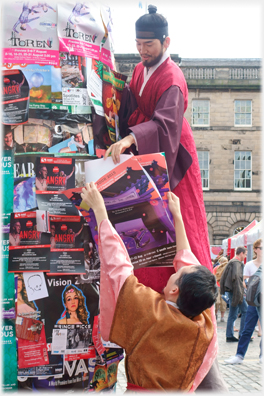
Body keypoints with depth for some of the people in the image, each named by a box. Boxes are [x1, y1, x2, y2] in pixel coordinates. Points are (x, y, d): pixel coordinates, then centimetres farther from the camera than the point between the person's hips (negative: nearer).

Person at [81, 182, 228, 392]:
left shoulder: (150, 311, -26)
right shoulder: (205, 320, -16)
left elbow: (116, 262, -18)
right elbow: (187, 262, -1)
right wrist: (177, 216, 8)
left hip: (142, 388, -4)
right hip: (184, 389, 4)